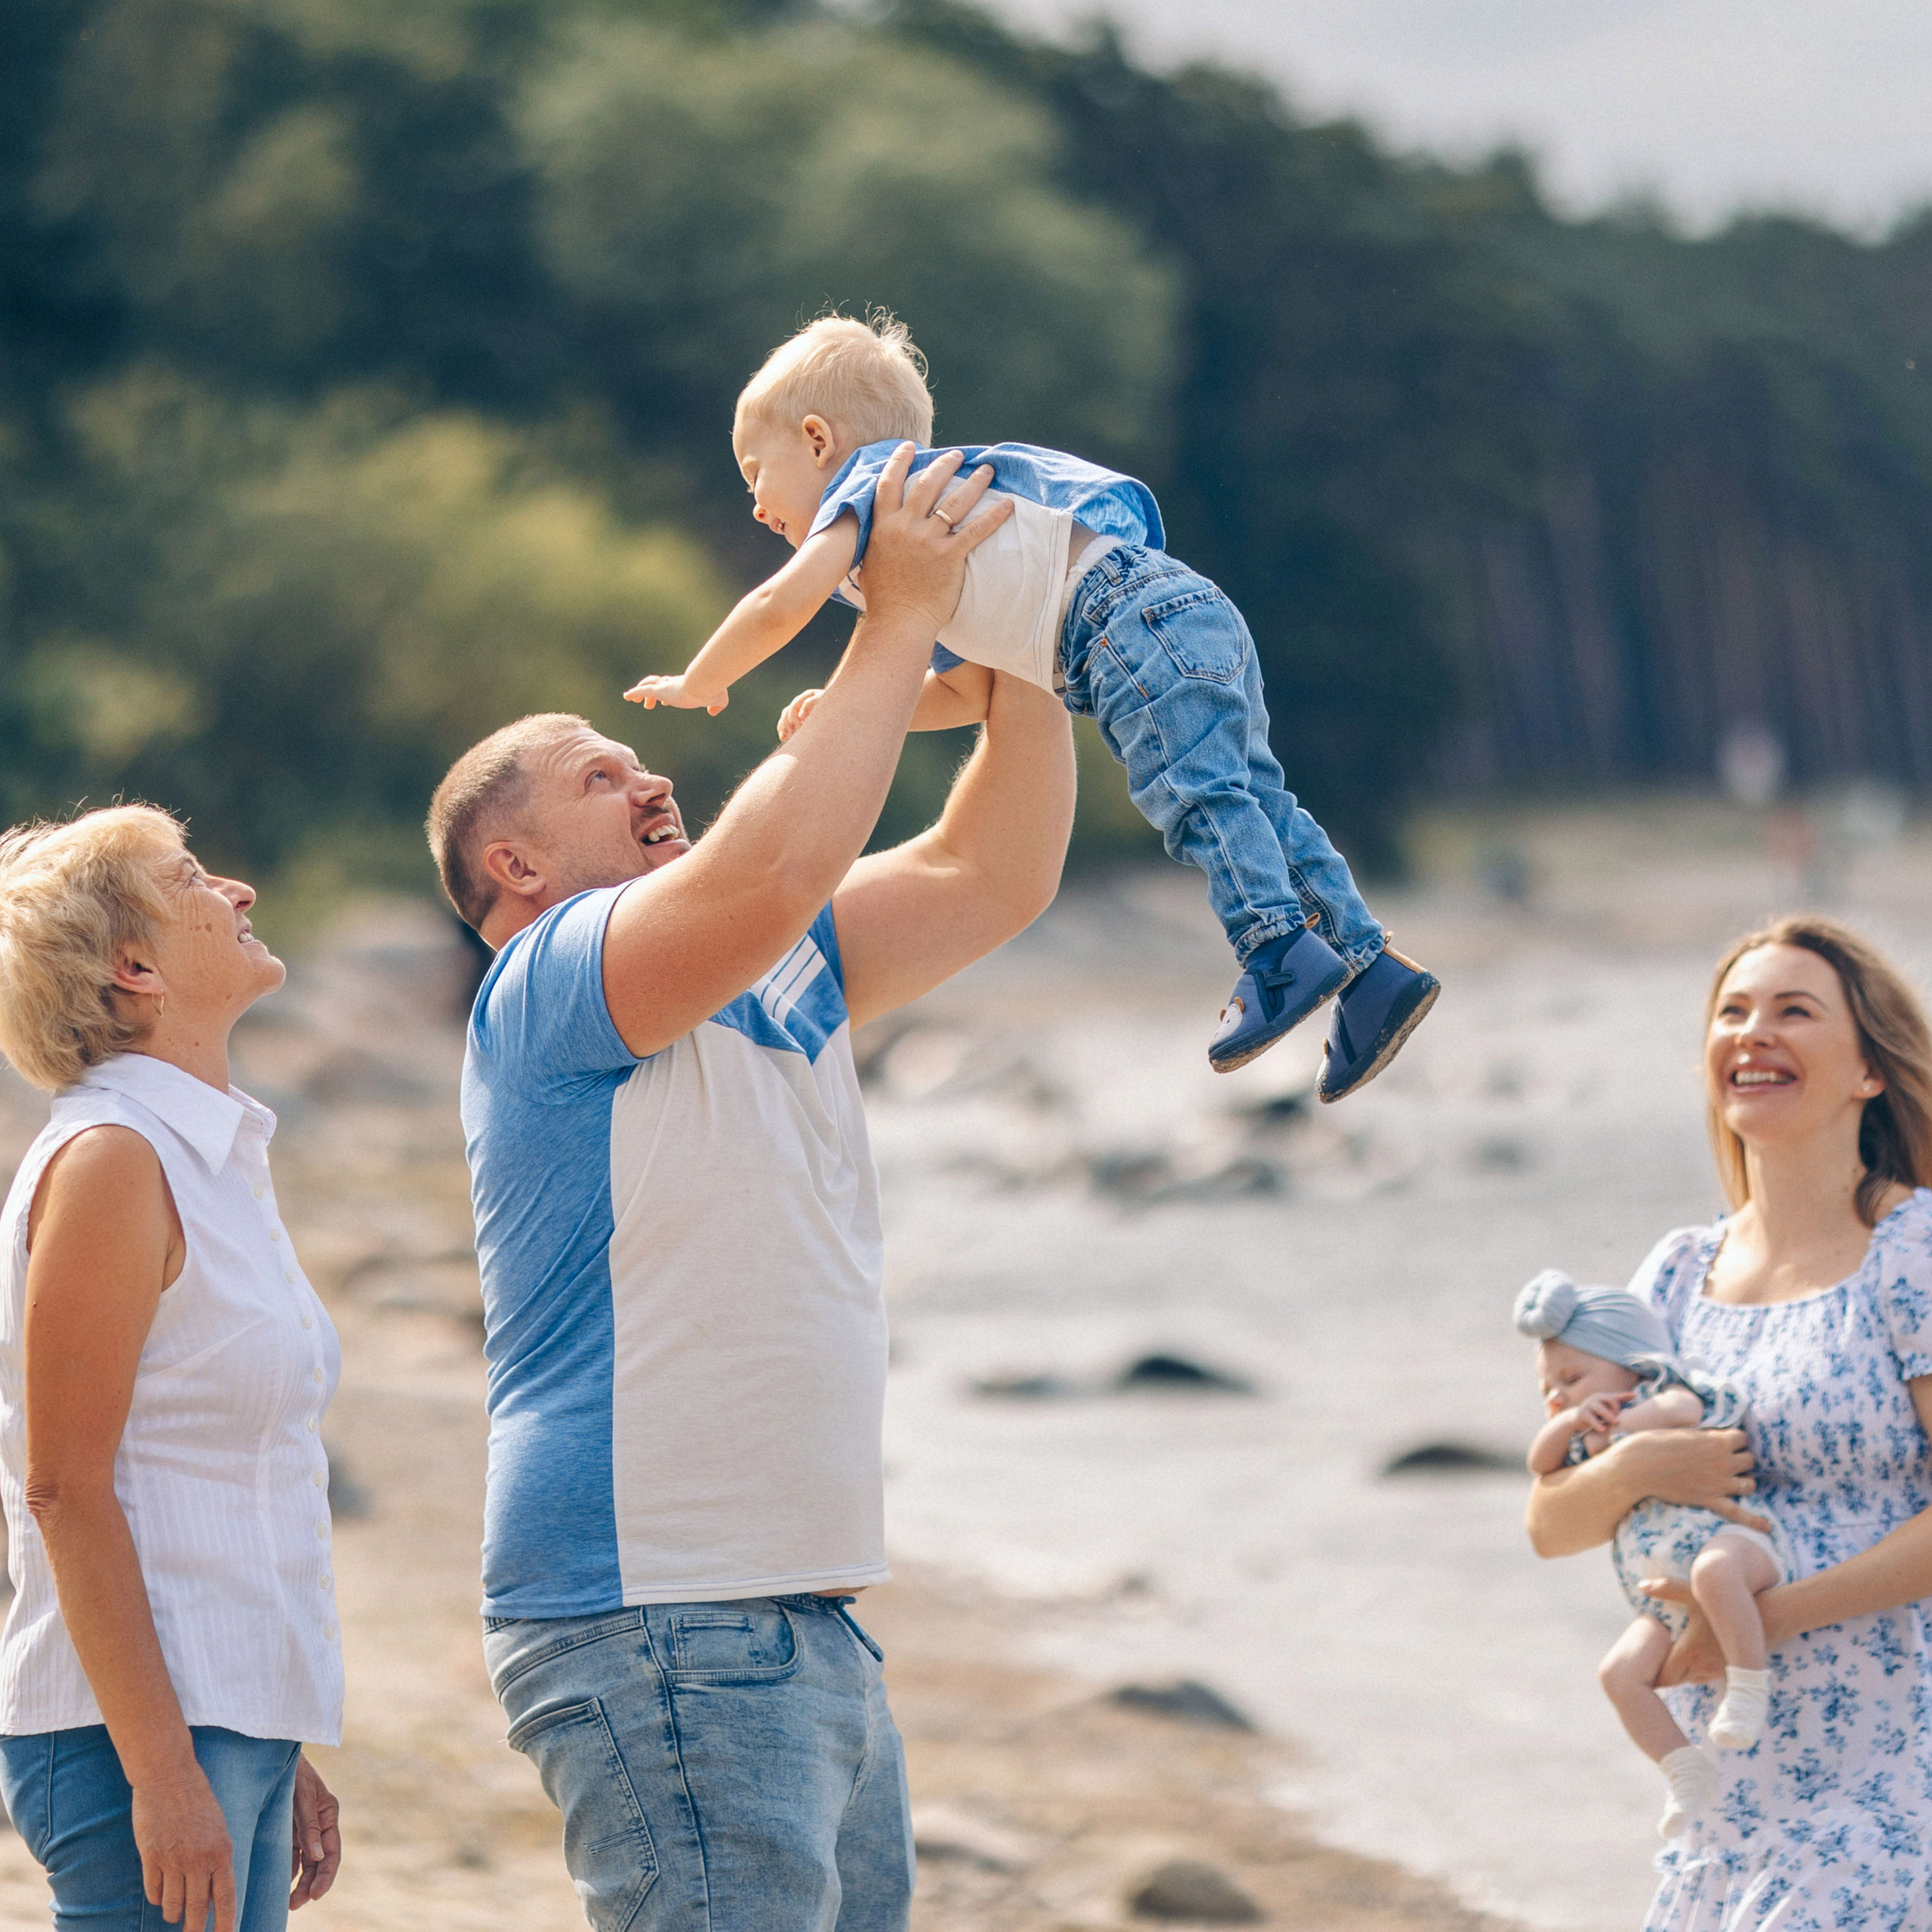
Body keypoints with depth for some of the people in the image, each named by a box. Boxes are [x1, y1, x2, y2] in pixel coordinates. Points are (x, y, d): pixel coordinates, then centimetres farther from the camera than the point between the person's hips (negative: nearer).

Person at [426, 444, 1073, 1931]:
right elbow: (768, 869, -25)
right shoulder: (547, 987, -8)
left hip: (808, 1627, 9)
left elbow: (991, 880, 19)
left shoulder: (772, 978, 19)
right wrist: (902, 622, -17)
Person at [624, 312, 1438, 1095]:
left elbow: (783, 602, -9)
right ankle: (1368, 966, 4)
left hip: (1141, 629, -9)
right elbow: (967, 692, 40)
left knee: (1194, 793, -20)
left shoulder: (869, 486, 6)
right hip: (1201, 617, 9)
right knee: (1253, 801, 8)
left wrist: (698, 684, 7)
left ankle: (1279, 951, -32)